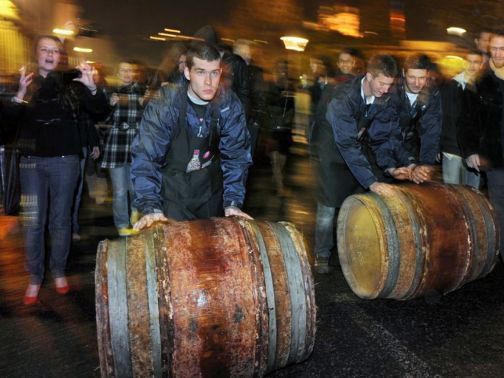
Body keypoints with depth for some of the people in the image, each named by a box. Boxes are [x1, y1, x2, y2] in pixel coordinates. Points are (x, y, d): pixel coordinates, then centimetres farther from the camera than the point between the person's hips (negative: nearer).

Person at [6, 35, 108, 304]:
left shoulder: (72, 84, 2)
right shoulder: (25, 84, 5)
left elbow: (101, 112, -5)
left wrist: (92, 87, -23)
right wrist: (20, 94, -23)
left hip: (64, 160, -1)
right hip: (32, 161, 1)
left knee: (60, 219, 8)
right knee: (33, 222, 3)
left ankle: (59, 272, 22)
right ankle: (35, 278, 14)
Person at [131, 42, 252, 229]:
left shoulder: (229, 105, -13)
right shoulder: (166, 105, -21)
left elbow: (236, 154, -9)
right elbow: (145, 157, -24)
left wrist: (232, 201, -18)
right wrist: (150, 207, -34)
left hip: (212, 192, 3)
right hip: (173, 193, -3)